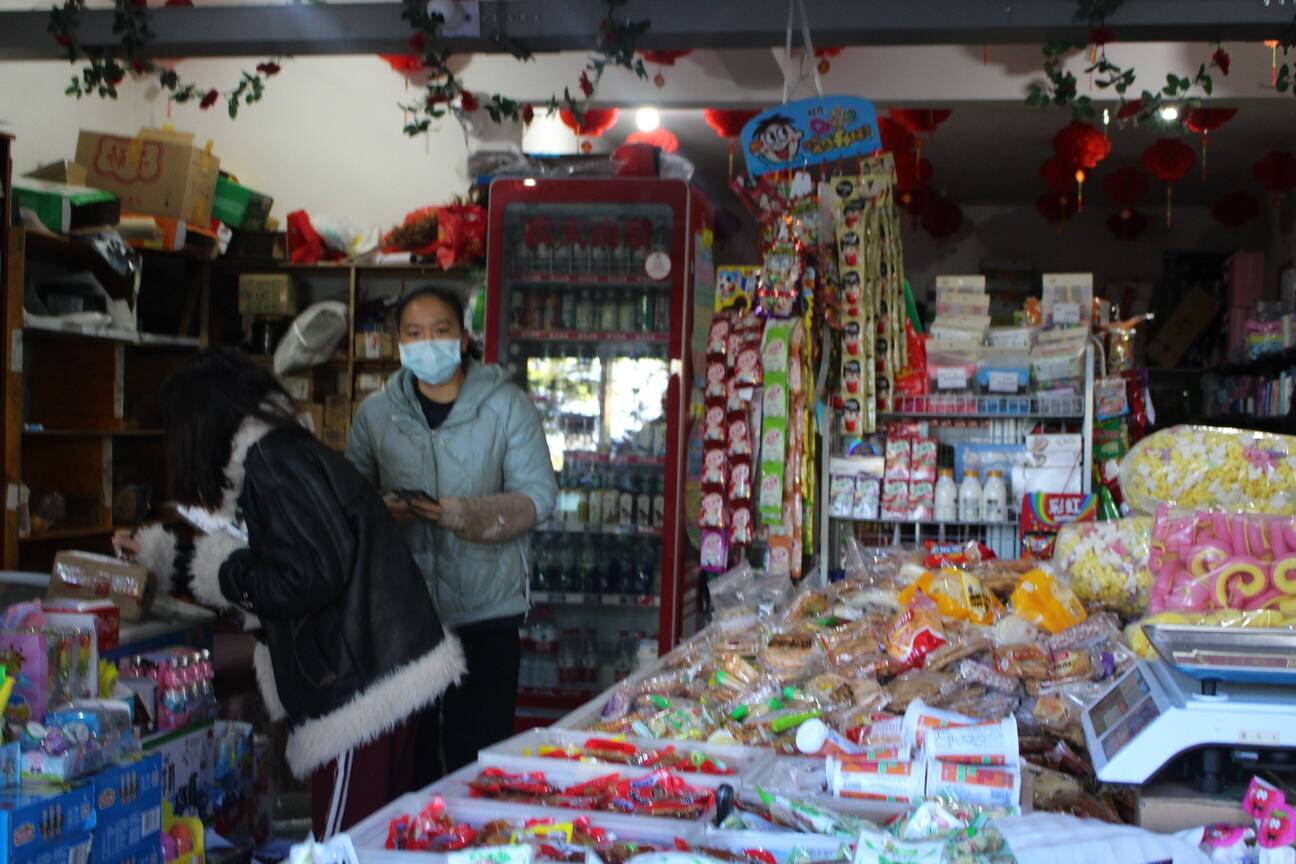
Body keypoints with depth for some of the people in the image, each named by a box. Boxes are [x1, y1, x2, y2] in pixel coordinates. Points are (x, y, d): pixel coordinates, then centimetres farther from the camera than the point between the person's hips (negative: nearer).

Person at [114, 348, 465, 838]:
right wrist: (153, 552, 41)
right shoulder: (282, 455, 21)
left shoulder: (274, 463, -12)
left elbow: (310, 576, -20)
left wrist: (226, 576, -3)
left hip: (361, 682, -11)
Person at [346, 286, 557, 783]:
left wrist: (464, 513, -20)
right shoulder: (377, 412, 9)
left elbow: (539, 495, -5)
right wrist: (383, 510, -10)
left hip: (486, 610, -2)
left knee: (480, 753, 0)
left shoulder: (505, 405, 1)